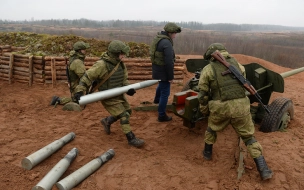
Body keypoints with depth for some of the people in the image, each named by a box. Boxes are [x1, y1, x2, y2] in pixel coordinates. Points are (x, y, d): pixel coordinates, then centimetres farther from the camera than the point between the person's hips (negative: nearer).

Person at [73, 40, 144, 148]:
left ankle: (107, 121, 39)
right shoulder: (102, 65, -24)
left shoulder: (120, 64, -2)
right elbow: (87, 77, -19)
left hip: (119, 94, 8)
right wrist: (80, 90, -26)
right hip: (108, 97, -8)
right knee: (124, 116, -8)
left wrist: (128, 88, -10)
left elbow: (124, 78, 8)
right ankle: (131, 139, 5)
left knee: (127, 111, 20)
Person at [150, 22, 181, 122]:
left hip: (157, 69, 10)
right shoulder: (167, 43, -25)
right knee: (165, 93, 2)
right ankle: (162, 115, 12)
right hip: (163, 71, -10)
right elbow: (169, 62, -26)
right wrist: (171, 77, -17)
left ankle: (157, 99, 59)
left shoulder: (157, 38, 5)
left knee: (161, 84, 35)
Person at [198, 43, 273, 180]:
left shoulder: (208, 69, 5)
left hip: (221, 108, -2)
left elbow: (203, 94, 6)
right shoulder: (238, 65, 14)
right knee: (248, 136, 16)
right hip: (241, 106, 2)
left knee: (212, 128, 28)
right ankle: (263, 169, 10)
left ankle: (207, 153, 43)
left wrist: (204, 111, 19)